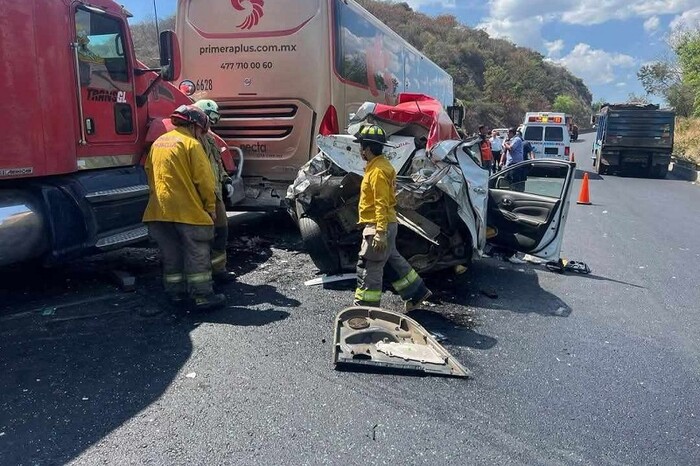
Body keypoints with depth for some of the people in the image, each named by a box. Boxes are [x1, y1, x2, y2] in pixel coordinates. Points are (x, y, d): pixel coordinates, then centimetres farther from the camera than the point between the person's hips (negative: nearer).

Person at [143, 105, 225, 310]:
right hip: (187, 209, -7)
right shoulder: (191, 143, -8)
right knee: (197, 254, 0)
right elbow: (204, 179, -11)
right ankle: (202, 296, 3)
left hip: (159, 209, 7)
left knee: (171, 254, 14)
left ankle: (175, 293, 21)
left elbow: (149, 172, 18)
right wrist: (211, 207, -3)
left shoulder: (158, 143, 15)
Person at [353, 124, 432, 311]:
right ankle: (417, 292, 29)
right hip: (385, 225, 10)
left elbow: (382, 204, -24)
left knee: (368, 268, -4)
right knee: (392, 260, 20)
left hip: (377, 227, -10)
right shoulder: (380, 165, 14)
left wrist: (380, 232, -27)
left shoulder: (378, 170, -18)